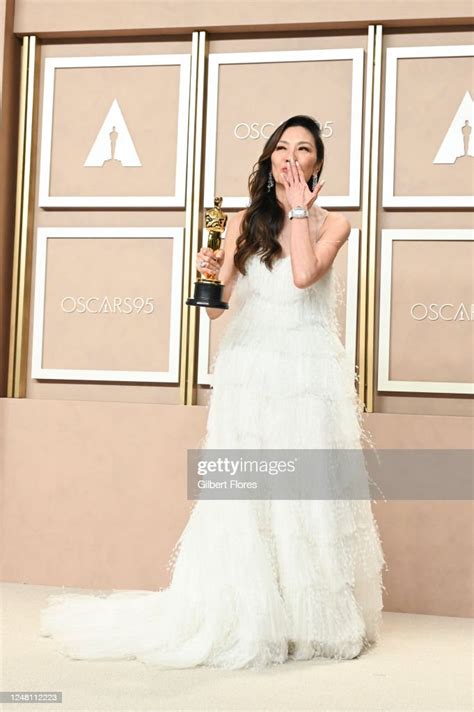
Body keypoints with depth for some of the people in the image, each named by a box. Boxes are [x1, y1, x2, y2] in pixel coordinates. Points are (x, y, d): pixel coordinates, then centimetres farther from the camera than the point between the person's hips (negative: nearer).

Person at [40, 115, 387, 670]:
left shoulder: (331, 224, 7)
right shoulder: (243, 222, 11)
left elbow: (304, 274, -14)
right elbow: (215, 306, 6)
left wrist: (300, 209, -4)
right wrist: (209, 274, -14)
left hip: (310, 377, -1)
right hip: (250, 375, 1)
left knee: (310, 494, -1)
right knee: (243, 497, -1)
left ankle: (313, 619, 12)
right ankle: (242, 620, 9)